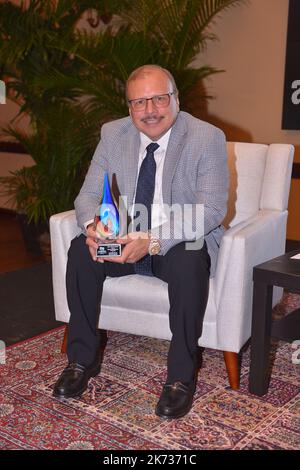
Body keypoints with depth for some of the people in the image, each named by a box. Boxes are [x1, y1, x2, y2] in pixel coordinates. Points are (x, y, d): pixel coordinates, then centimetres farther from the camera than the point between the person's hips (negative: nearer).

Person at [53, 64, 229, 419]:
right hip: (127, 239, 4)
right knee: (80, 250, -22)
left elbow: (211, 210, -19)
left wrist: (153, 241, -33)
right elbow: (88, 195, 2)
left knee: (188, 262, -36)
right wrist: (92, 226, -24)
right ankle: (82, 360, -5)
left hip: (183, 242, -3)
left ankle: (181, 376, -18)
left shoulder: (207, 138, -13)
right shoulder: (113, 134, 0)